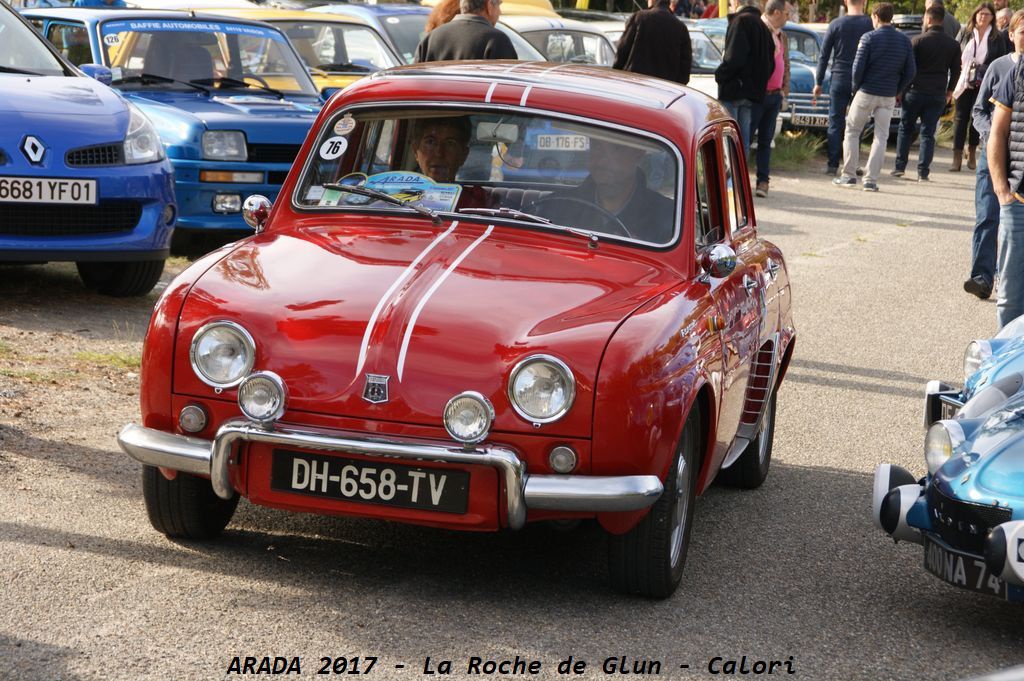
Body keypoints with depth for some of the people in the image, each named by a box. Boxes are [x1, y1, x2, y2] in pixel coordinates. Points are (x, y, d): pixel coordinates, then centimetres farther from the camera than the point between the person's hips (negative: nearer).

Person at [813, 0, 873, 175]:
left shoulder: (836, 24, -2)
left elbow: (824, 56, 2)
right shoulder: (871, 24, -3)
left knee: (835, 123, 5)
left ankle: (833, 165, 0)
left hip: (839, 80, 0)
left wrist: (818, 83, 8)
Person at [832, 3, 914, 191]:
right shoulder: (904, 41, 2)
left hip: (866, 93, -3)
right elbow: (910, 71, 3)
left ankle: (849, 175, 8)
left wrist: (856, 88, 4)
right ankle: (871, 180, 2)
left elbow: (858, 68, -11)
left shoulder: (869, 38, -9)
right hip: (888, 97, 3)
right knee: (881, 137, 7)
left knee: (852, 131, 11)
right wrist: (897, 91, 14)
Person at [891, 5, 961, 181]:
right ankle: (923, 172, -1)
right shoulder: (953, 45, 4)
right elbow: (956, 70, 9)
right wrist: (949, 91, 22)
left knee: (905, 129, 12)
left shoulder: (918, 41, -7)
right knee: (928, 133, 5)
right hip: (938, 94, 2)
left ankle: (900, 167, 9)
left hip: (915, 91, -2)